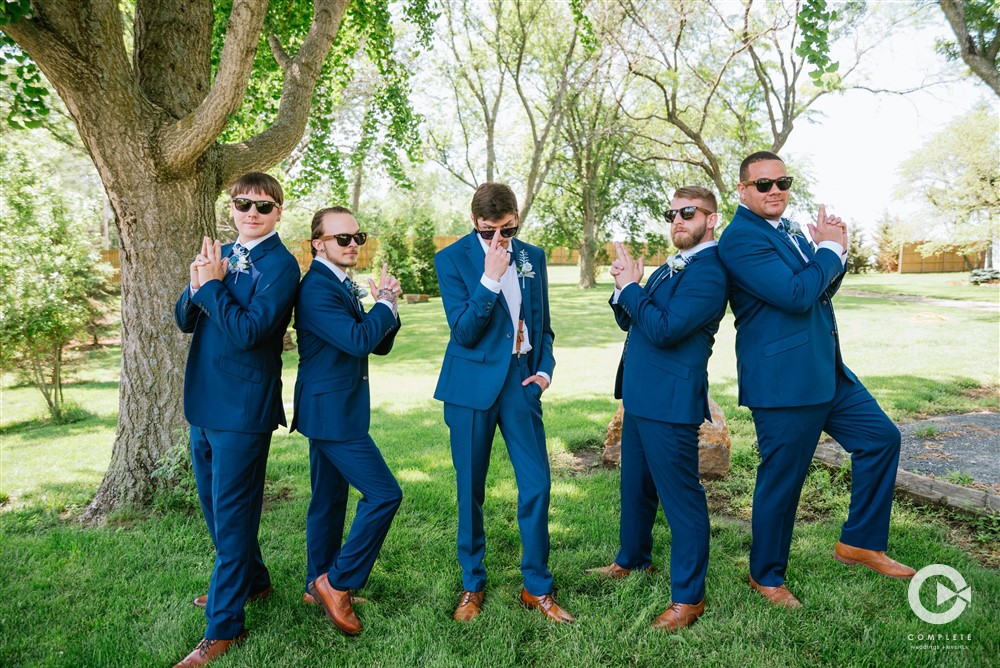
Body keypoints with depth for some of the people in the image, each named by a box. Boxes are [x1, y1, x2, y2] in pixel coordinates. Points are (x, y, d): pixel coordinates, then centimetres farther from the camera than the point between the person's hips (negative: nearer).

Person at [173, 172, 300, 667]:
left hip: (243, 408, -8)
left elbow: (248, 330, -23)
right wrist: (197, 286, -10)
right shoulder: (220, 255, 11)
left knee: (231, 513, 0)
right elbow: (185, 321, 9)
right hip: (203, 402, 8)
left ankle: (223, 627, 13)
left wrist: (211, 284, -14)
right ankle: (252, 581, 41)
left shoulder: (280, 265, -13)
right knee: (214, 504, 21)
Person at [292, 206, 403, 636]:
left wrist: (387, 306, -6)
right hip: (330, 411, -10)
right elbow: (358, 341, -26)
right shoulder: (316, 287, -17)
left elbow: (379, 345, 12)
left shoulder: (343, 287, 15)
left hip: (333, 409, 10)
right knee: (384, 494, -10)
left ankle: (318, 585, 31)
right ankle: (337, 583, 3)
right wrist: (385, 303, -12)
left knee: (329, 500, 17)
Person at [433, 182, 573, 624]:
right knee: (470, 490, 8)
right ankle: (472, 586, 26)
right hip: (473, 385, -3)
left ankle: (537, 587, 19)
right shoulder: (452, 259, -5)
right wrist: (490, 279, -21)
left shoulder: (533, 257, 7)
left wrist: (544, 368, -1)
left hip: (521, 382, 3)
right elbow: (463, 331, -13)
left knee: (536, 485, 1)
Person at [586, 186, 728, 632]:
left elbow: (663, 330, -25)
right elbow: (630, 321, 15)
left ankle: (688, 596, 16)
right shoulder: (669, 268, 15)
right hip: (640, 396, 10)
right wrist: (623, 288, -4)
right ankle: (633, 560, 42)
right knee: (635, 486, 22)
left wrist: (630, 286, -14)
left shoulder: (709, 271, -16)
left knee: (680, 496, 1)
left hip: (671, 402, -10)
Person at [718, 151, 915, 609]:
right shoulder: (741, 238, -17)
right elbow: (796, 295, -25)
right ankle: (766, 576, 24)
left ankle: (859, 542, 29)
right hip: (783, 380, -9)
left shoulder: (785, 229, 13)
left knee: (881, 437, 15)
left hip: (827, 371, 10)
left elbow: (823, 288, 14)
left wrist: (834, 249, -4)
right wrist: (831, 247, -10)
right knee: (781, 480, 3)